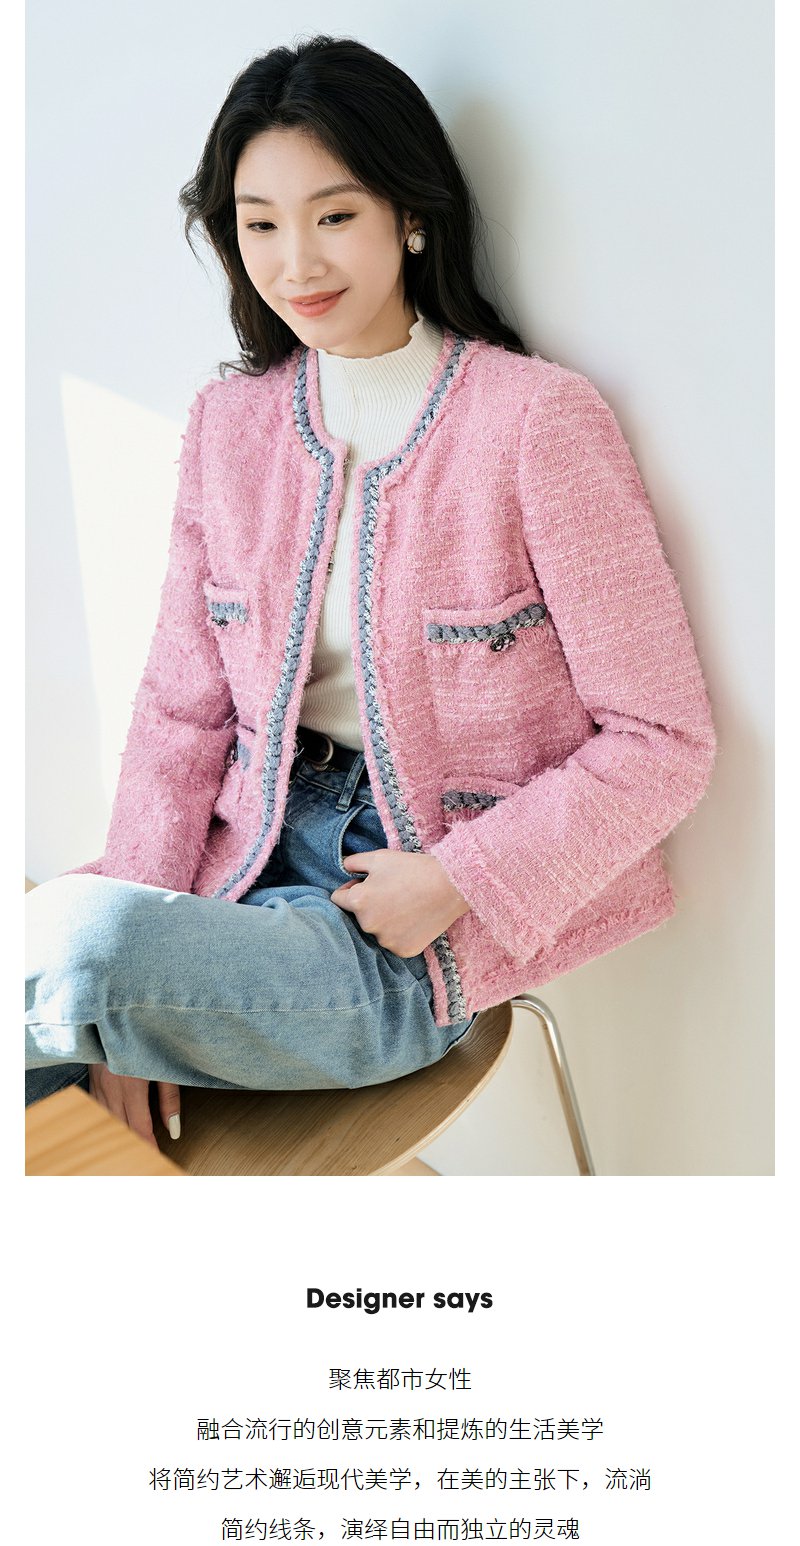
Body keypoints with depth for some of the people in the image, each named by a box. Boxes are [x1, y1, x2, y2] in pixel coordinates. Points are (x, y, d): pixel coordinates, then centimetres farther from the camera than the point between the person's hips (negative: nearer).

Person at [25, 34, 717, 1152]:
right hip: (257, 853, 5)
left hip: (423, 945, -4)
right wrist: (129, 1007, -5)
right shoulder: (230, 420, 5)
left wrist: (459, 880, -16)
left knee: (74, 931, -29)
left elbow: (665, 742, -9)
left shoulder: (539, 419, -11)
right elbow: (182, 707, 5)